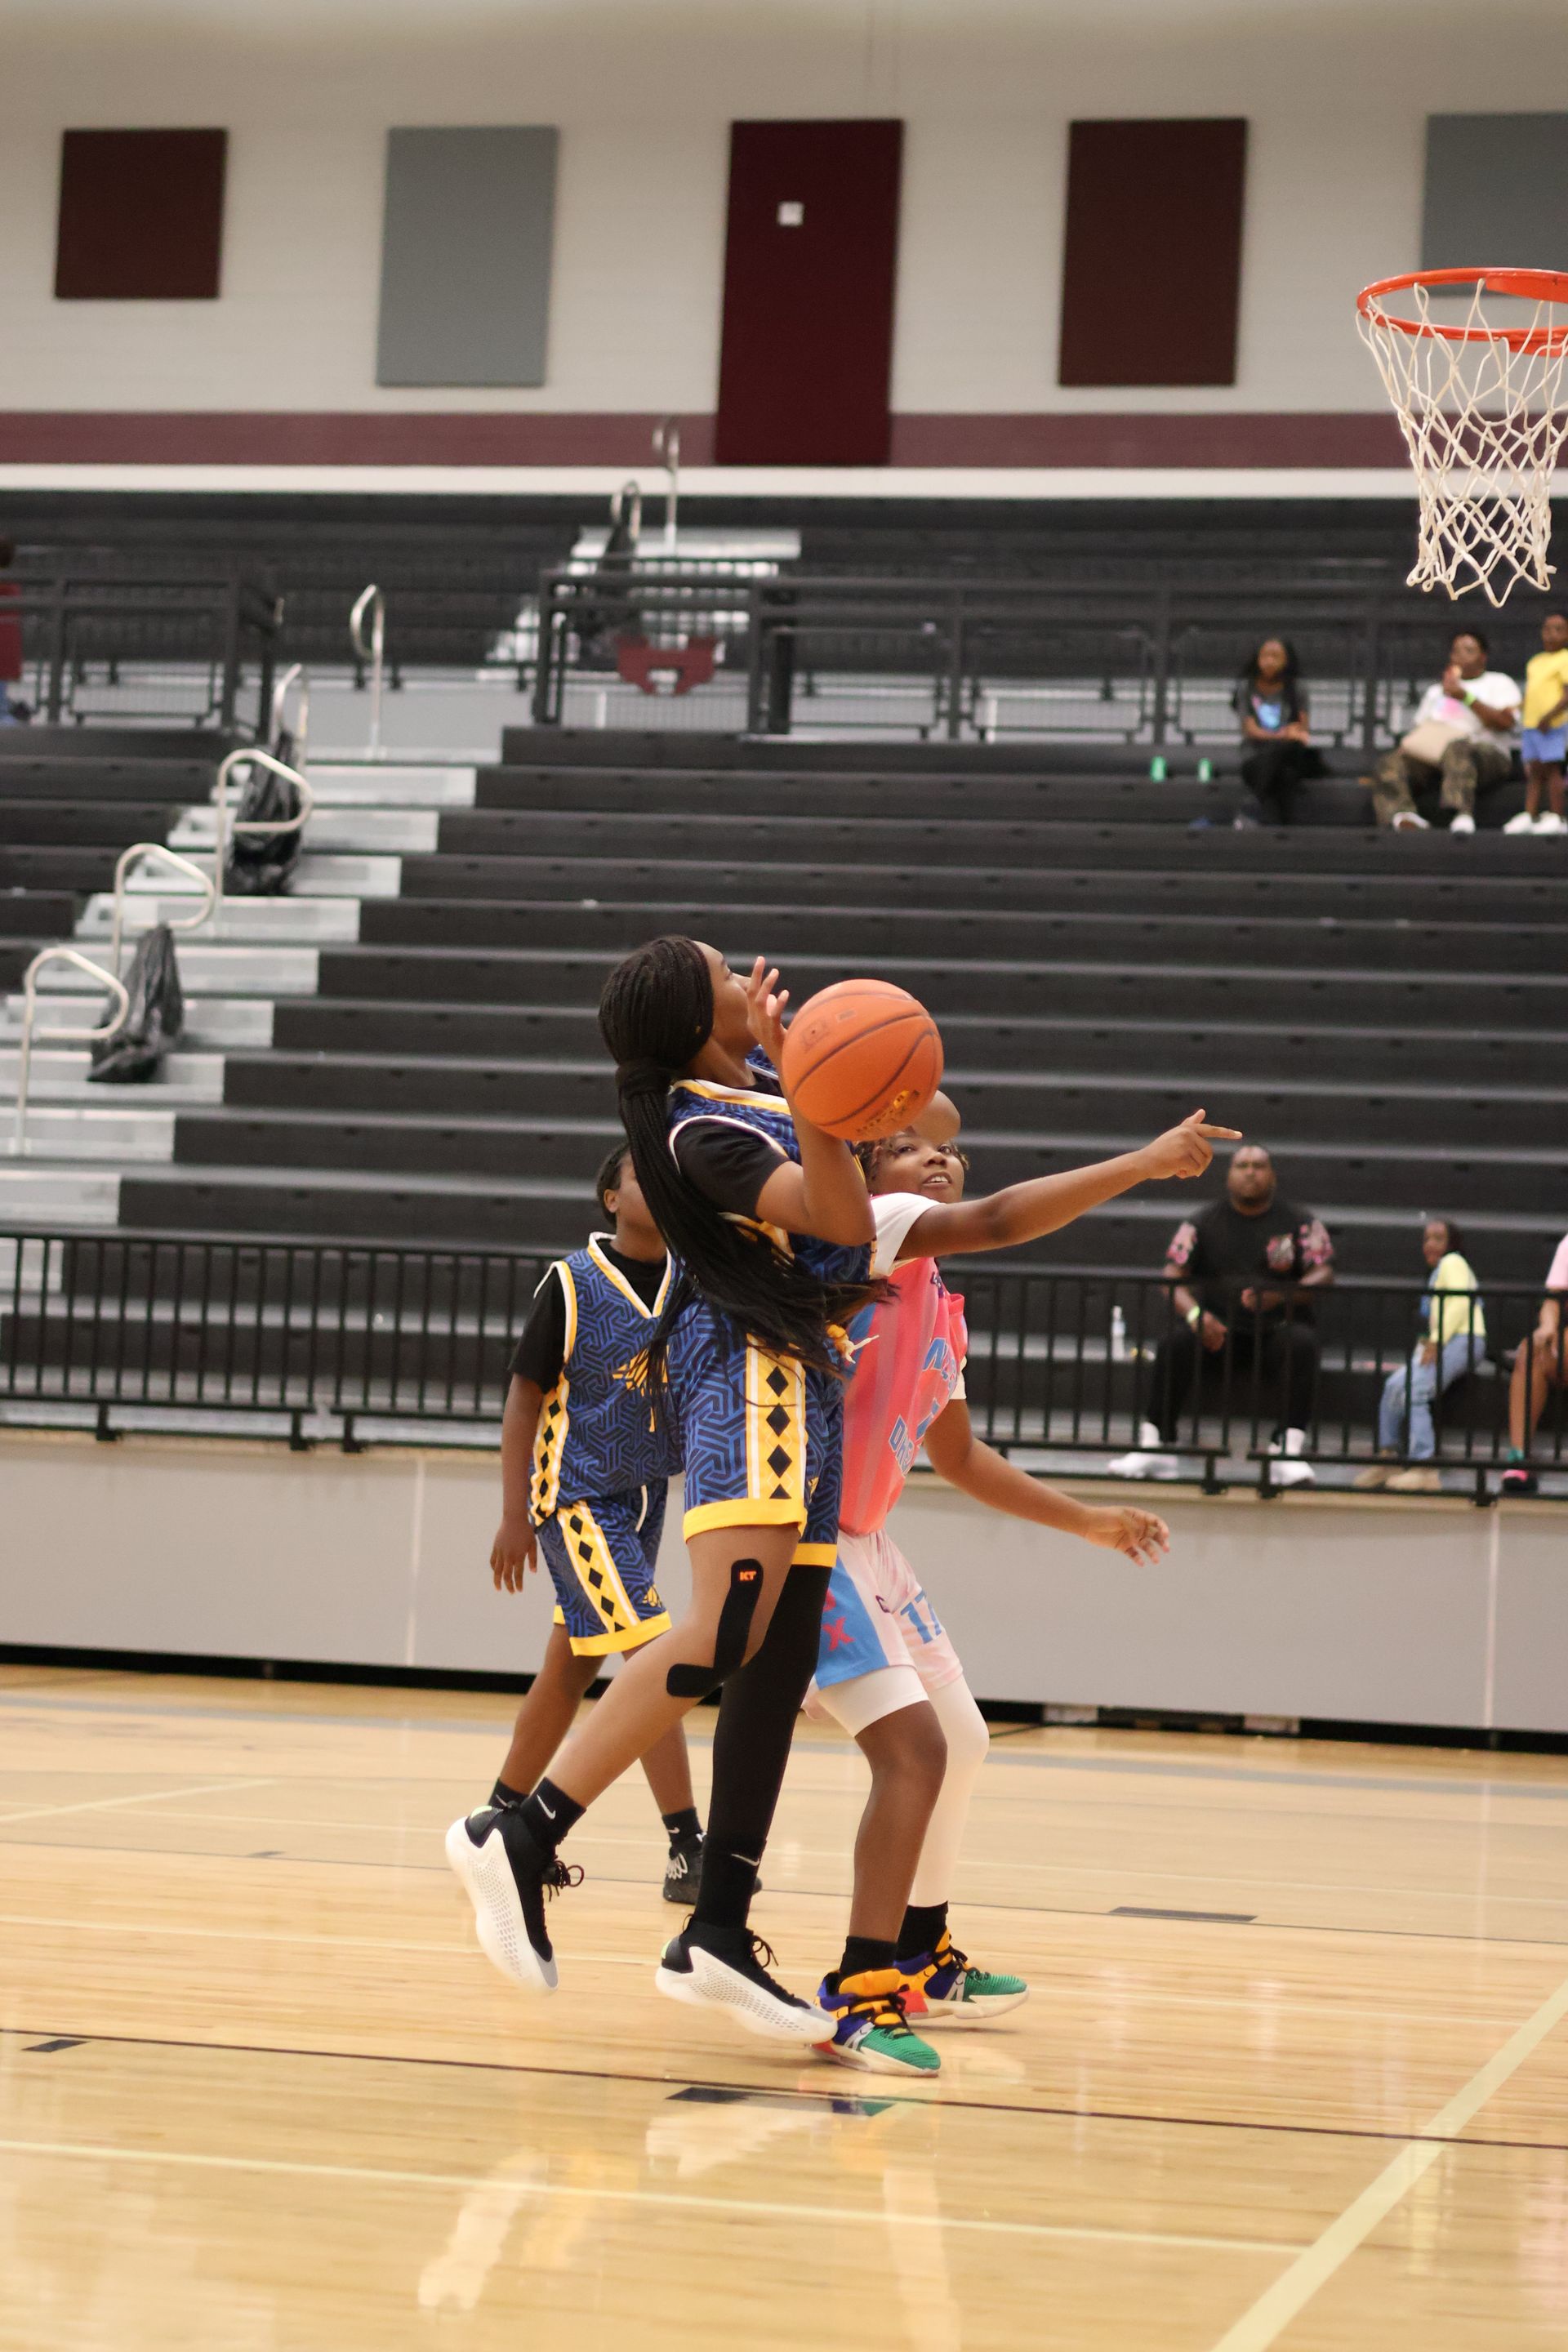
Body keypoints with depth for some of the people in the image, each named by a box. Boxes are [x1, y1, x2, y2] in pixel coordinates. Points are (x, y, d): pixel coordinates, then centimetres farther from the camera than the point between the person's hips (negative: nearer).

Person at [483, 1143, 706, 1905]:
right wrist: (514, 1516, -11)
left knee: (571, 1668, 13)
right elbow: (524, 1397, -7)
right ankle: (687, 1850, -15)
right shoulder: (571, 1283, -10)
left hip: (646, 1495, 6)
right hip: (577, 1496, -6)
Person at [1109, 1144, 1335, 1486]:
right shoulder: (1203, 1223, 11)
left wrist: (1280, 1295, -23)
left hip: (1274, 1332, -1)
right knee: (1176, 1341, -30)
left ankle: (1289, 1449, -37)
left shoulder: (1300, 1223, 8)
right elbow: (1172, 1277, 2)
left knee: (1302, 1341, -34)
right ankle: (1156, 1446, -31)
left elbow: (1323, 1273, -2)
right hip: (1217, 1330, 1)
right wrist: (1195, 1313, -20)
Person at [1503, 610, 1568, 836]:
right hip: (1531, 724, 7)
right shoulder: (1535, 662, 19)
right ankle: (1529, 816, 10)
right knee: (1533, 770, 8)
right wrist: (1523, 724, 21)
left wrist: (1548, 717, -22)